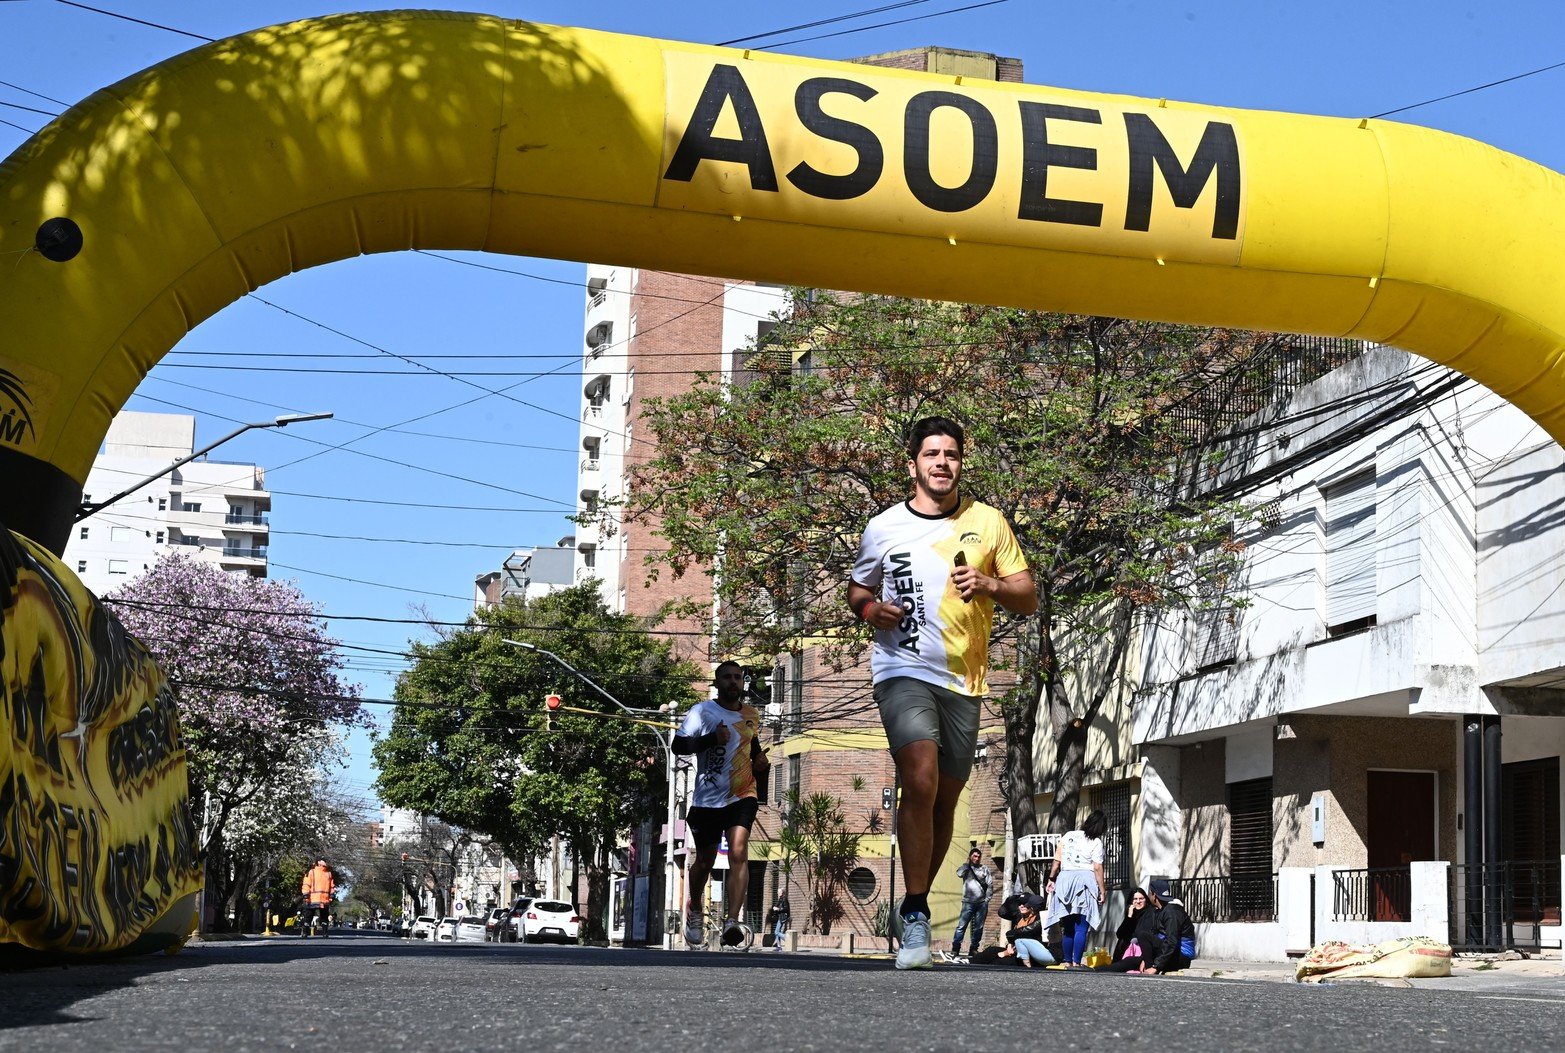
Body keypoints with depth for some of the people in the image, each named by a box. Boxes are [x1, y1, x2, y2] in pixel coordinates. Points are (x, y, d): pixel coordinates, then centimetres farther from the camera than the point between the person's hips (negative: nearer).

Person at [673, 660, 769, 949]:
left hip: (742, 796, 2)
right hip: (707, 799, -2)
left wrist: (760, 759, 11)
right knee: (705, 861, 11)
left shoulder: (751, 714, 10)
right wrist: (712, 739, -28)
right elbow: (678, 744, -15)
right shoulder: (703, 711, -5)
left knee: (738, 853, -19)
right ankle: (694, 909, 40)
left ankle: (732, 922, -27)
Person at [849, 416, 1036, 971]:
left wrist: (989, 584, -11)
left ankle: (917, 904, 27)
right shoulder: (883, 528, 5)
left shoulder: (988, 522, 7)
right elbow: (857, 589, 19)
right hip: (903, 671, -3)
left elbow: (1028, 597, 9)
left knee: (945, 799, 9)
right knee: (921, 781, -23)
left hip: (964, 680, 3)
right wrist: (869, 608, -4)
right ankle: (915, 919, -19)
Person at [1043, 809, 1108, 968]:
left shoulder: (1069, 836, 11)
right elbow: (1097, 868, -9)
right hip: (1085, 881, -5)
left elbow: (1057, 861, 7)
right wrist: (1102, 891, -6)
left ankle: (1068, 962, 12)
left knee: (1068, 927, 12)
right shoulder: (1096, 842, -3)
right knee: (1081, 928, -5)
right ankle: (1076, 962, -12)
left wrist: (1052, 879, 14)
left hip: (1065, 879, 5)